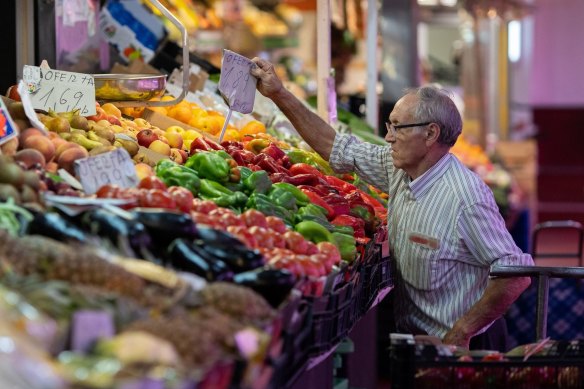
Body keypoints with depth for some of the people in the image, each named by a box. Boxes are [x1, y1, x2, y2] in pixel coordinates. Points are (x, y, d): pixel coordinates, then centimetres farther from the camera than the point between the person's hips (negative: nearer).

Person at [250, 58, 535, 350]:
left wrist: (461, 332, -20)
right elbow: (339, 149, 14)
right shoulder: (399, 168, 3)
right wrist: (278, 94, 12)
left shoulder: (466, 199, -22)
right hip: (413, 335, 7)